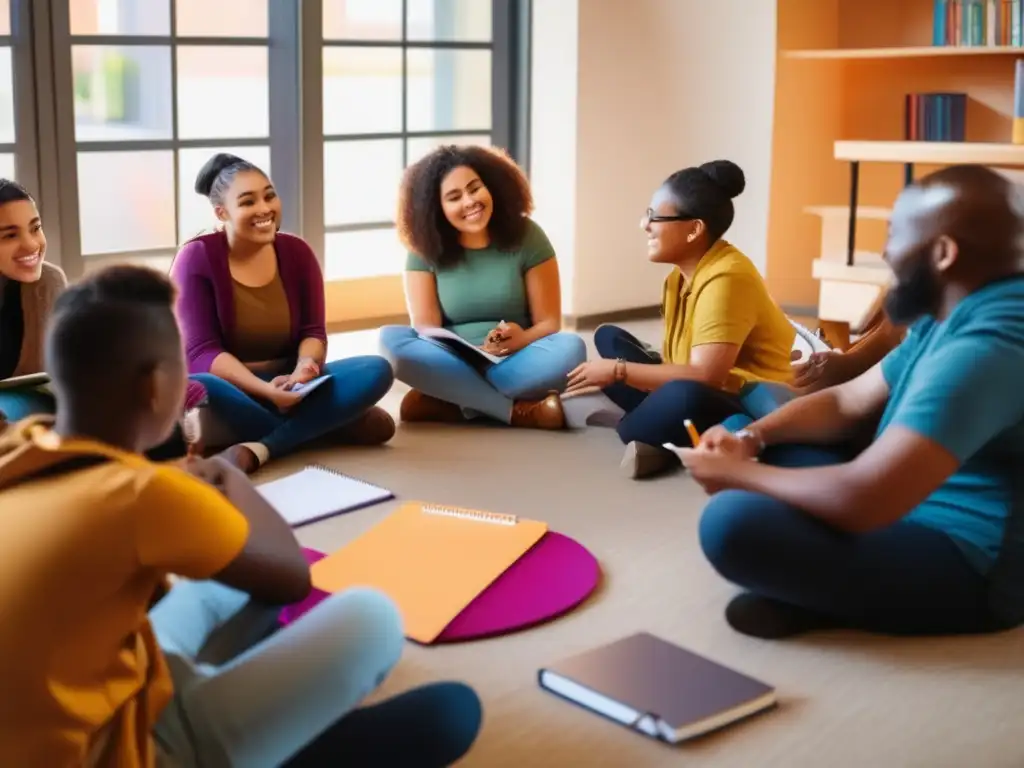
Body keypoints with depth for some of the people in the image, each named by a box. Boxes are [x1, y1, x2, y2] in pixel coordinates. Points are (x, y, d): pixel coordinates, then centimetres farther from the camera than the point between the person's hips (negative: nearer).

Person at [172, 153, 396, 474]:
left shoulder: (297, 251, 4)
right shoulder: (196, 258, -7)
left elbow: (313, 332, 2)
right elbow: (202, 352, -14)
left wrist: (305, 367, -23)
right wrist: (264, 389, -30)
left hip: (289, 386, 4)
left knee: (377, 370, -20)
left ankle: (260, 448, -31)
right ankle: (328, 424, -26)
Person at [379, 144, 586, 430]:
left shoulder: (527, 236, -3)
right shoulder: (425, 250, -1)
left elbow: (549, 322, -3)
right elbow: (425, 326, -9)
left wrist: (521, 339, -26)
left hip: (512, 365, 0)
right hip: (454, 364, 1)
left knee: (571, 348, -30)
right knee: (391, 340, -28)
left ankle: (447, 404, -25)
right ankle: (517, 410, -28)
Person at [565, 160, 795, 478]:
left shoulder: (725, 278, -23)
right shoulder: (683, 272, 6)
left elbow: (705, 377, -31)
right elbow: (673, 357, 4)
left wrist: (618, 371, -24)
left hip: (752, 411, -10)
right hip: (704, 395, 10)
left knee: (683, 397, -42)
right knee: (609, 338, 10)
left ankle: (631, 431, -11)